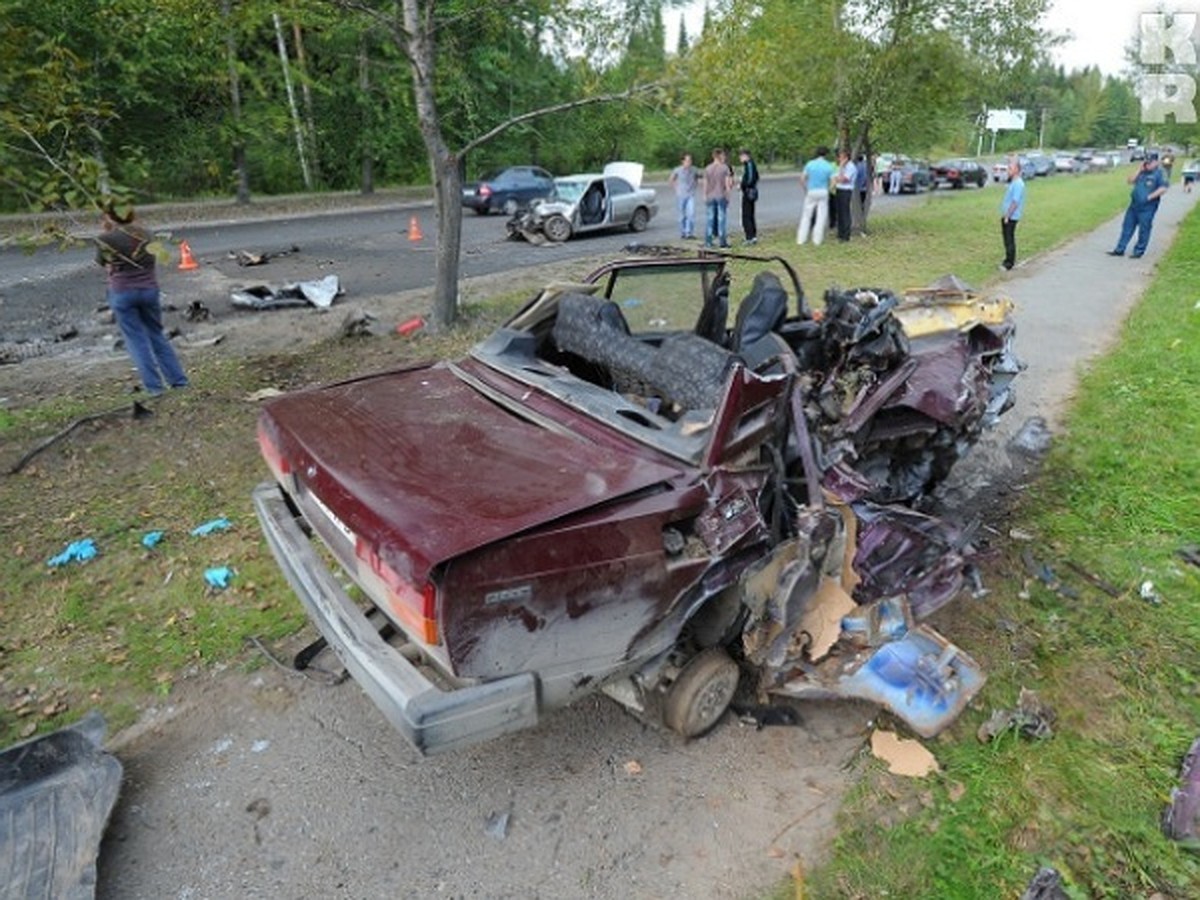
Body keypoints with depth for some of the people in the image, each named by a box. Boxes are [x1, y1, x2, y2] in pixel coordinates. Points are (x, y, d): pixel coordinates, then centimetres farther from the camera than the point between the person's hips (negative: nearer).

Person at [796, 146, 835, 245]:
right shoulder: (829, 166, -4)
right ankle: (817, 239, 6)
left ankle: (801, 239, 6)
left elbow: (802, 178, -4)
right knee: (821, 216, 6)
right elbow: (833, 180, -8)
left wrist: (805, 189, 8)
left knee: (806, 216, 7)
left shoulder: (810, 164, -2)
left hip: (811, 192, 1)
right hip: (823, 192, -1)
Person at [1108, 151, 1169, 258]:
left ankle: (1139, 251, 8)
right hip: (1134, 205, 7)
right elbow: (1131, 181, 6)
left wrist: (1150, 197, -19)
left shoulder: (1159, 173, -7)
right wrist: (1139, 170, 0)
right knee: (1127, 227, 9)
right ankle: (1119, 249, 14)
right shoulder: (1142, 172, 13)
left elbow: (1163, 188, -15)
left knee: (1143, 230, 1)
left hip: (1147, 207, -7)